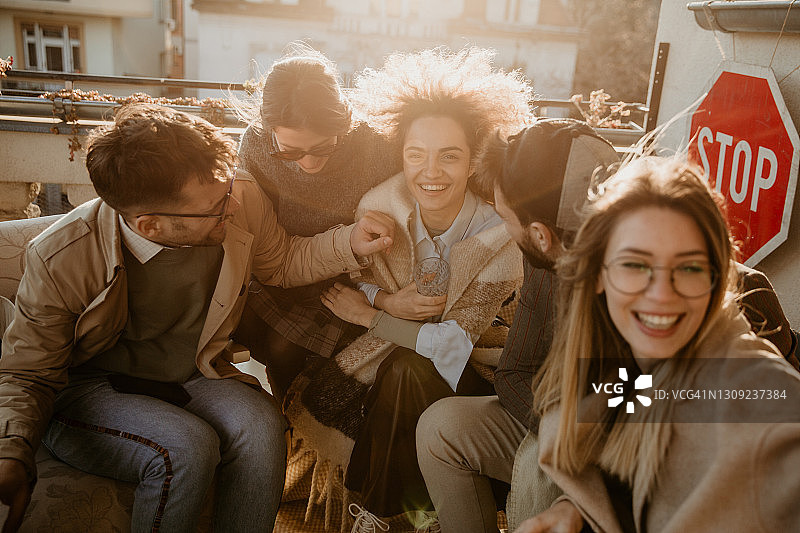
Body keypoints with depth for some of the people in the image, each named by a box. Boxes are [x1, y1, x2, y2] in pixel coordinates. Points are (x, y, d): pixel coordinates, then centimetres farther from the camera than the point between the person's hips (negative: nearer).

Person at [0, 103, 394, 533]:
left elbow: (280, 263, 8)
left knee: (260, 425, -29)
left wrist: (349, 244, -9)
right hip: (86, 390, -3)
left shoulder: (243, 202, -15)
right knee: (185, 449, -33)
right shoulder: (59, 260, -23)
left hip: (195, 377, 3)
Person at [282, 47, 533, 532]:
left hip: (470, 365, -2)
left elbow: (456, 340, -22)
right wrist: (389, 301, -22)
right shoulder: (380, 205, -15)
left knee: (407, 371, -32)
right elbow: (349, 281, 0)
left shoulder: (500, 233, -24)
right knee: (317, 398, -22)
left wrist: (369, 314, -17)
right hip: (390, 346, 3)